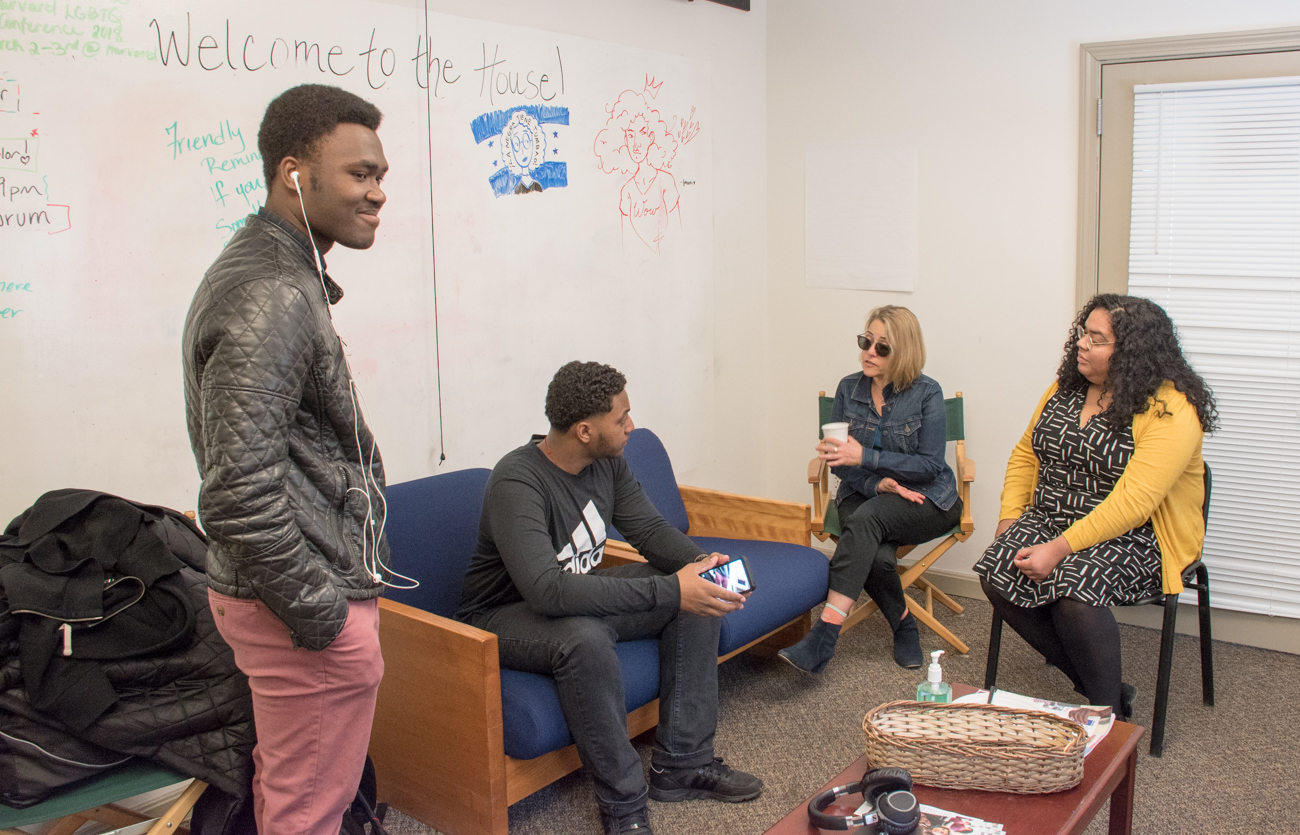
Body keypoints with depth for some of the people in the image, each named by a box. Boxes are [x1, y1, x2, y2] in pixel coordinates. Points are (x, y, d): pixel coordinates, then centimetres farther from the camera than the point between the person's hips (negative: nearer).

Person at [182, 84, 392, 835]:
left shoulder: (274, 272, 12)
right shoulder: (271, 299, -22)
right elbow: (239, 490, -29)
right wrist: (315, 609, -19)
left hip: (302, 590, 10)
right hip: (309, 615, -10)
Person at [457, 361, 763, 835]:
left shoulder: (607, 462, -5)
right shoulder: (517, 483, -30)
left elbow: (648, 528, 3)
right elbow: (547, 591, -41)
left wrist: (698, 562, -21)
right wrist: (668, 591, -44)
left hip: (582, 593, 8)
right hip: (505, 615, -8)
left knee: (700, 599, -6)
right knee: (585, 639, -40)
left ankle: (682, 764, -1)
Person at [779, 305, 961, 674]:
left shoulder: (927, 393, -7)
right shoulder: (848, 389, 2)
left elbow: (930, 464, -11)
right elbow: (839, 462, 3)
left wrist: (866, 457, -22)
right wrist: (877, 482, -17)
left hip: (924, 499, -2)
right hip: (863, 495, 3)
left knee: (866, 517, -35)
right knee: (876, 556, -31)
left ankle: (825, 635, -39)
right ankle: (904, 627, -3)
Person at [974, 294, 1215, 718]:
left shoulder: (1170, 410, -16)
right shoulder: (1066, 389, 8)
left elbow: (1133, 500, -24)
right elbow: (1025, 456, 16)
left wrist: (1061, 549, -28)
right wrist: (1010, 520, 2)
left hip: (1132, 538, -6)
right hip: (1050, 520, 7)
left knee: (1073, 588, -34)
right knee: (997, 574, -20)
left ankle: (1108, 716, -11)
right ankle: (1101, 689, -8)